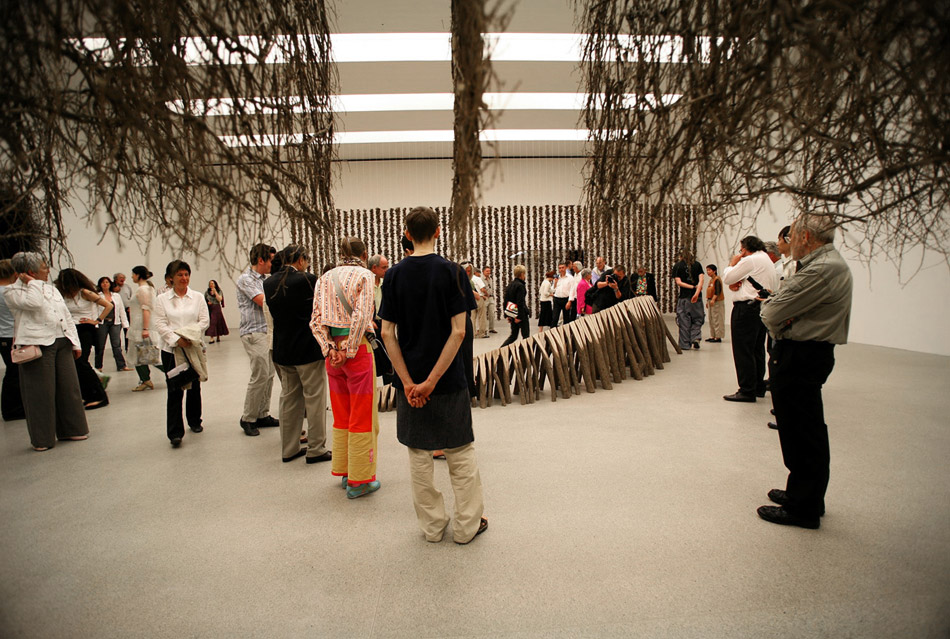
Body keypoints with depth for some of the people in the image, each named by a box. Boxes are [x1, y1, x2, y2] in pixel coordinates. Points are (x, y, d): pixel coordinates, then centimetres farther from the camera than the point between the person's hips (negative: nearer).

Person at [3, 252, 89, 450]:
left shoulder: (52, 289, 17)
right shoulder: (12, 291, -2)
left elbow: (67, 317, 17)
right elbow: (33, 302, -23)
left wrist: (76, 343, 12)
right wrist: (32, 283, -6)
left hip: (62, 343, 6)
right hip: (37, 345, -6)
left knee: (69, 387, 9)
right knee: (41, 393, 0)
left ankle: (70, 430, 22)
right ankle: (42, 439, 13)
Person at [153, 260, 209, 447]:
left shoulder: (198, 297, 6)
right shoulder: (162, 299, 4)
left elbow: (205, 321, 1)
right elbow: (160, 324, -3)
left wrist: (190, 335, -14)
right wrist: (176, 339, -17)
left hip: (194, 348, 2)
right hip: (171, 350, -2)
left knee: (195, 387, 11)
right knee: (175, 391, -6)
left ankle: (194, 421, 29)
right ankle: (175, 432, -3)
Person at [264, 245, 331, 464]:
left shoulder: (269, 283, 4)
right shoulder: (307, 279, -15)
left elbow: (273, 312, 14)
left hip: (282, 350, 7)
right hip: (308, 349, -6)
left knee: (289, 399, 15)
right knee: (314, 399, 4)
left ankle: (289, 449, 24)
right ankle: (316, 449, 11)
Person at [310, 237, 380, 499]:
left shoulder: (324, 278, 11)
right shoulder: (364, 275, -5)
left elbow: (316, 321, 3)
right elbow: (361, 315, -16)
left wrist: (330, 349, -3)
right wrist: (348, 351, -13)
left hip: (333, 352, 6)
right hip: (358, 349, -6)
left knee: (341, 416, 17)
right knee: (362, 417, 4)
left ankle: (345, 472, 28)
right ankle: (359, 480, 11)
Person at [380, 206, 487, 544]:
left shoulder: (394, 275, -2)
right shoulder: (451, 271, -8)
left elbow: (388, 333, -6)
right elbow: (458, 331, -15)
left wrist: (409, 382, -7)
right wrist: (433, 380, -12)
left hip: (409, 380, 2)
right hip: (449, 379, -2)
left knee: (419, 456, 14)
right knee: (461, 453, 13)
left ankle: (432, 526, 26)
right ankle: (468, 525, 23)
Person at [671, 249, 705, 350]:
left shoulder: (677, 266, 1)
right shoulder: (697, 264, 6)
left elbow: (678, 282, -8)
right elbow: (701, 279, -7)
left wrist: (693, 287, -9)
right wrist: (697, 292, -16)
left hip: (683, 297, -1)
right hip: (697, 297, 2)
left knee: (684, 321, 4)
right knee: (697, 319, 15)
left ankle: (685, 344, 6)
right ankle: (696, 338, -5)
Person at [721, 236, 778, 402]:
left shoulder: (750, 260, -10)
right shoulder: (767, 261, 21)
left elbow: (727, 278, -8)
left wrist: (732, 263, 10)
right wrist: (742, 281, 7)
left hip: (747, 308, -10)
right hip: (762, 307, 10)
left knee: (743, 351, -6)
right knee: (757, 350, 16)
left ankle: (747, 391, -4)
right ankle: (758, 387, 23)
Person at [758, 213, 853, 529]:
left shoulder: (822, 270, -21)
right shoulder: (832, 263, 16)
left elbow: (771, 313, -21)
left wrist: (777, 326, -2)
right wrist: (784, 323, -8)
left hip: (800, 358, -11)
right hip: (812, 352, 11)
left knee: (801, 434, 0)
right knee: (808, 431, 20)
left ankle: (802, 509, 12)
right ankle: (805, 495, 34)